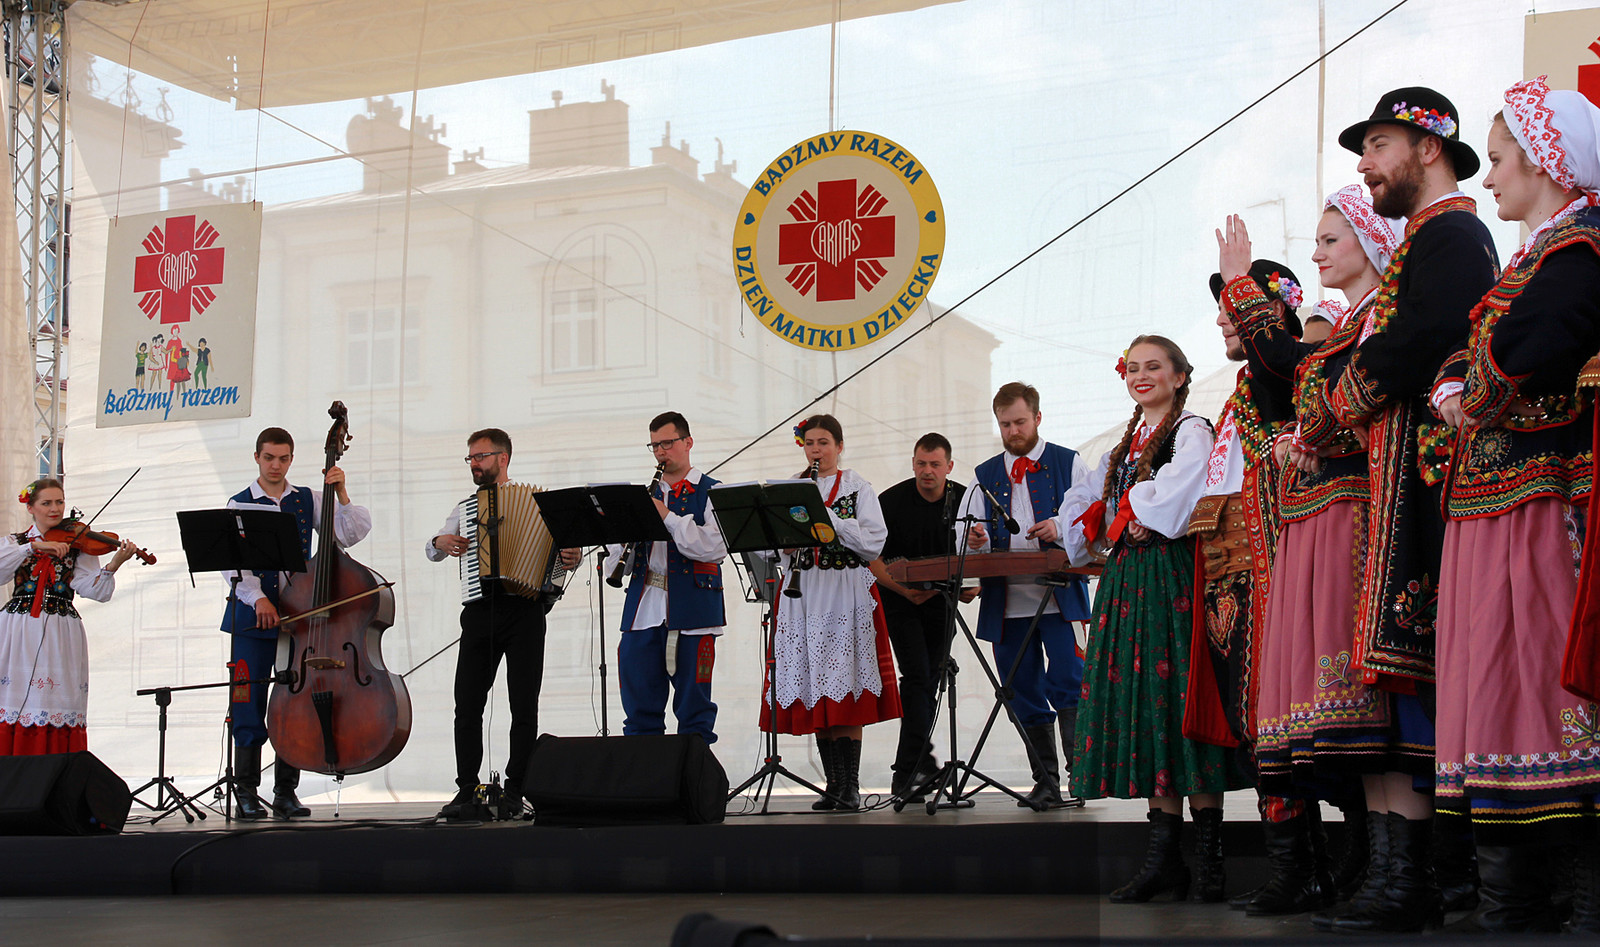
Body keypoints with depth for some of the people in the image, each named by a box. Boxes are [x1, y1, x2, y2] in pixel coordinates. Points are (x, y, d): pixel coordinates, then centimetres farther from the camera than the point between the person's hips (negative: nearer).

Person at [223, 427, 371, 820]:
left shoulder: (308, 500, 10)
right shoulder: (239, 504, 4)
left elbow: (351, 534, 2)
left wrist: (341, 495, -11)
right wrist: (256, 597, -22)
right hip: (251, 616, -2)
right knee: (248, 702, -2)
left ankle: (286, 792, 9)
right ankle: (247, 793, 6)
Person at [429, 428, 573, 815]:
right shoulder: (465, 507, 21)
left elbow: (563, 546, 6)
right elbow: (432, 549, 22)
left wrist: (570, 558, -17)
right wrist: (441, 543, -1)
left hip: (524, 610, -3)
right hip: (480, 609, 4)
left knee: (524, 706, -2)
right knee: (467, 704, -1)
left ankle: (515, 790, 3)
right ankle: (467, 790, 5)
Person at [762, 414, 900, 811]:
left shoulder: (858, 487, 4)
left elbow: (874, 543, -7)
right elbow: (775, 550, 14)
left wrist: (827, 517, -13)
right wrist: (786, 544, -9)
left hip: (847, 595, -4)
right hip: (802, 595, 4)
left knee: (846, 691, -9)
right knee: (815, 691, 2)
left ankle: (851, 786, -7)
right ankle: (833, 785, 7)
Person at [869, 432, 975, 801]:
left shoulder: (964, 501, -3)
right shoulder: (892, 501, -11)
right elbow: (871, 557, -11)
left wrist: (972, 586, -14)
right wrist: (904, 590, -23)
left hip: (942, 598, 3)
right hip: (900, 598, -3)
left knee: (929, 681, 6)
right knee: (917, 674, -17)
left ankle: (906, 771, 19)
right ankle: (920, 761, -14)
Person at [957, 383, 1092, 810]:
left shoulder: (1068, 463, 9)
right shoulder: (984, 475, 18)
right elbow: (967, 533, 12)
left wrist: (1060, 528, -18)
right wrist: (975, 539, -11)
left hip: (1058, 595, -3)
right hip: (1005, 602, 4)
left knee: (1065, 684, -16)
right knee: (1024, 695, 5)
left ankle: (1080, 773, -8)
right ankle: (1046, 783, 13)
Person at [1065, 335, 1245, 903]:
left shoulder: (1192, 431, 1)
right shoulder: (1125, 445, 23)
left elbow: (1172, 504, -15)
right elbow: (1082, 503, 22)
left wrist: (1130, 521, -5)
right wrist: (1116, 528, 6)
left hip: (1172, 576, -7)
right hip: (1125, 580, 7)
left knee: (1179, 699, -12)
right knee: (1141, 706, 2)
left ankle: (1210, 857, -10)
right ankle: (1164, 854, 4)